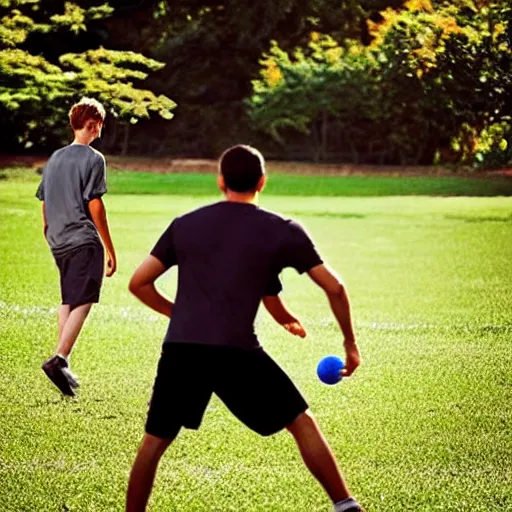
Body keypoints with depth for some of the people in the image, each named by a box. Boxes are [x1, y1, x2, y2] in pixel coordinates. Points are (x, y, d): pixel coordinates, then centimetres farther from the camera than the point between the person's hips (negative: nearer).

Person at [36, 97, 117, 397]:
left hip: (58, 242, 7)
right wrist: (110, 249, -7)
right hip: (84, 240, -7)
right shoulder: (93, 159, -7)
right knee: (83, 303, -10)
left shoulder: (55, 158, 14)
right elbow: (95, 206, -11)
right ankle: (59, 359, -24)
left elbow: (45, 204, 16)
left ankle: (63, 363, 13)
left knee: (68, 302, 16)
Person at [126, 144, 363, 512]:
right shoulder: (283, 231, 9)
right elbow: (334, 287, 9)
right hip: (236, 350, -2)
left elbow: (139, 283, 19)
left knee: (155, 441, 15)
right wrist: (350, 343, 21)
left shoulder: (184, 225, 17)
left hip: (180, 349, 2)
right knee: (302, 423, 12)